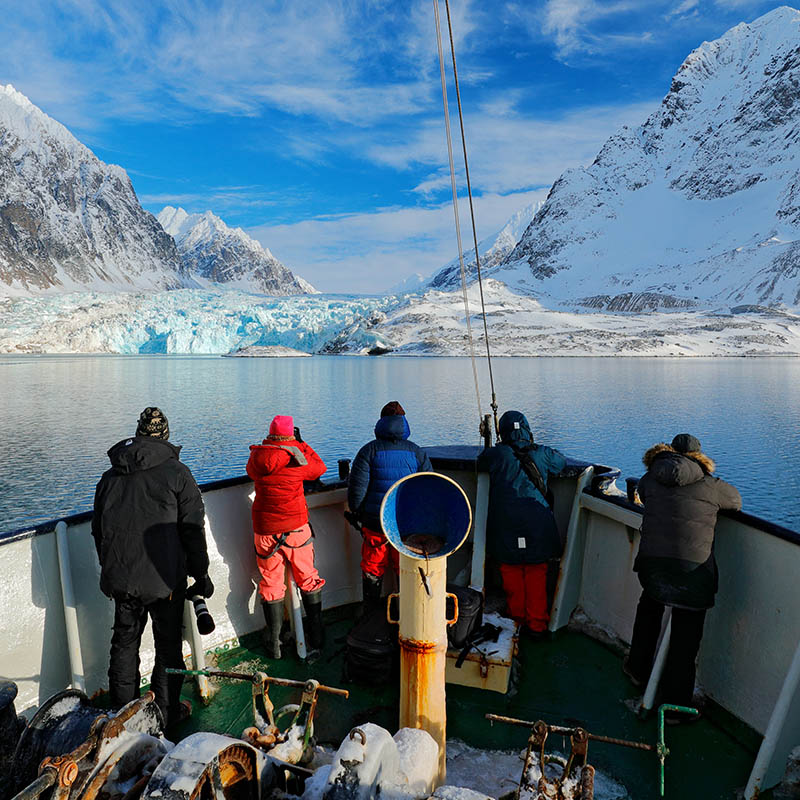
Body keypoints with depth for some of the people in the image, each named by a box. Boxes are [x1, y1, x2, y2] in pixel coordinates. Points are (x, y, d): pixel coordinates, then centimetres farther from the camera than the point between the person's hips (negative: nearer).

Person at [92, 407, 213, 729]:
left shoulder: (110, 476, 8)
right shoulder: (177, 473, -7)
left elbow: (98, 530, 15)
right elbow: (193, 530, -9)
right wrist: (201, 575, -1)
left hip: (120, 578, 4)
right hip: (164, 580, -4)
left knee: (124, 643, 19)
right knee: (168, 645, 12)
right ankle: (166, 712, 23)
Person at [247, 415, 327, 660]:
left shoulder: (257, 457, -4)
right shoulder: (297, 459, -12)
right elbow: (319, 468, 7)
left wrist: (272, 445, 21)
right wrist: (301, 444, 12)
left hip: (264, 530, 2)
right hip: (296, 528, -2)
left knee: (271, 584, 13)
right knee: (308, 580, 13)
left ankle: (274, 646, 20)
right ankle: (315, 640, 21)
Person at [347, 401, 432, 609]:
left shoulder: (369, 451, -7)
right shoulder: (417, 452, -1)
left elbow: (357, 489, -10)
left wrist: (358, 513, 7)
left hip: (375, 522, -1)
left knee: (372, 570, 14)